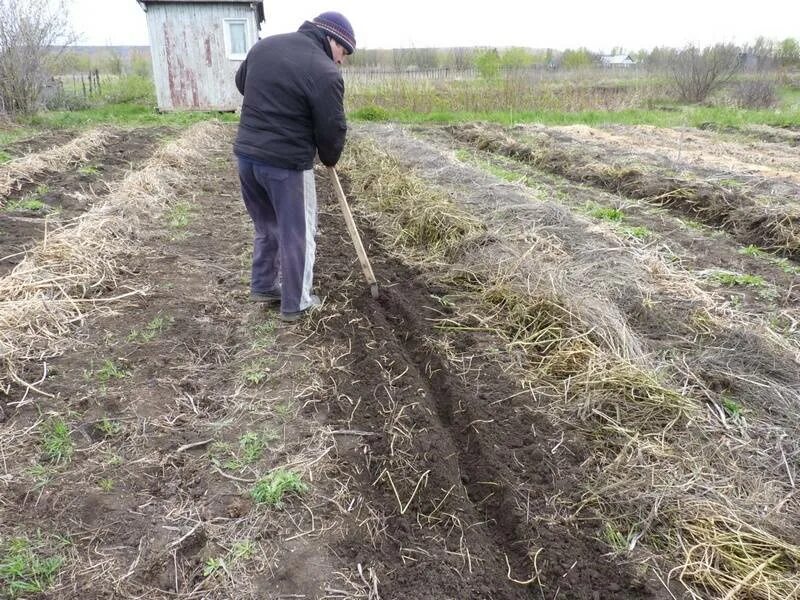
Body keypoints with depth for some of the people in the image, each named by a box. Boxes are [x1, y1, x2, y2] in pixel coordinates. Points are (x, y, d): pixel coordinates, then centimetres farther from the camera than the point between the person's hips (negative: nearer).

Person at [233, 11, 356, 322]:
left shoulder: (264, 44, 9)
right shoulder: (325, 73, -15)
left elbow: (241, 82, 24)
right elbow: (332, 130, -9)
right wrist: (330, 159, 10)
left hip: (246, 154, 7)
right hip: (287, 164, -7)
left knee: (266, 226, 23)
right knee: (298, 233, 8)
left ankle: (263, 287, 35)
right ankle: (295, 304, 17)